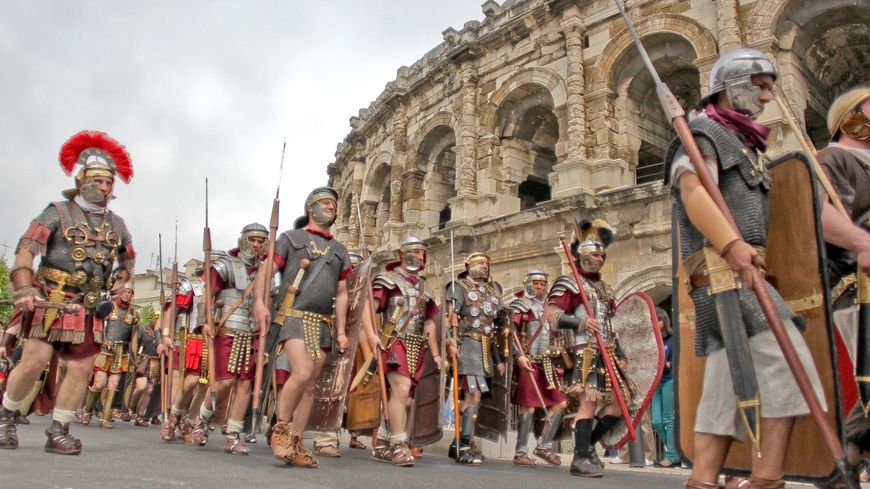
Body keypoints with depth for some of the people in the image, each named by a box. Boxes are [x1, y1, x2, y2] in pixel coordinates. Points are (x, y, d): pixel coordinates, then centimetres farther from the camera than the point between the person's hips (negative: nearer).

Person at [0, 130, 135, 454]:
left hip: (89, 309, 4)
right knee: (35, 361, -9)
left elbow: (128, 259, 28)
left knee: (81, 368, -1)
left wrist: (116, 287, 12)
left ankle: (58, 432, 10)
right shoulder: (58, 212, -2)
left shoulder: (117, 225, 12)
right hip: (51, 302, -4)